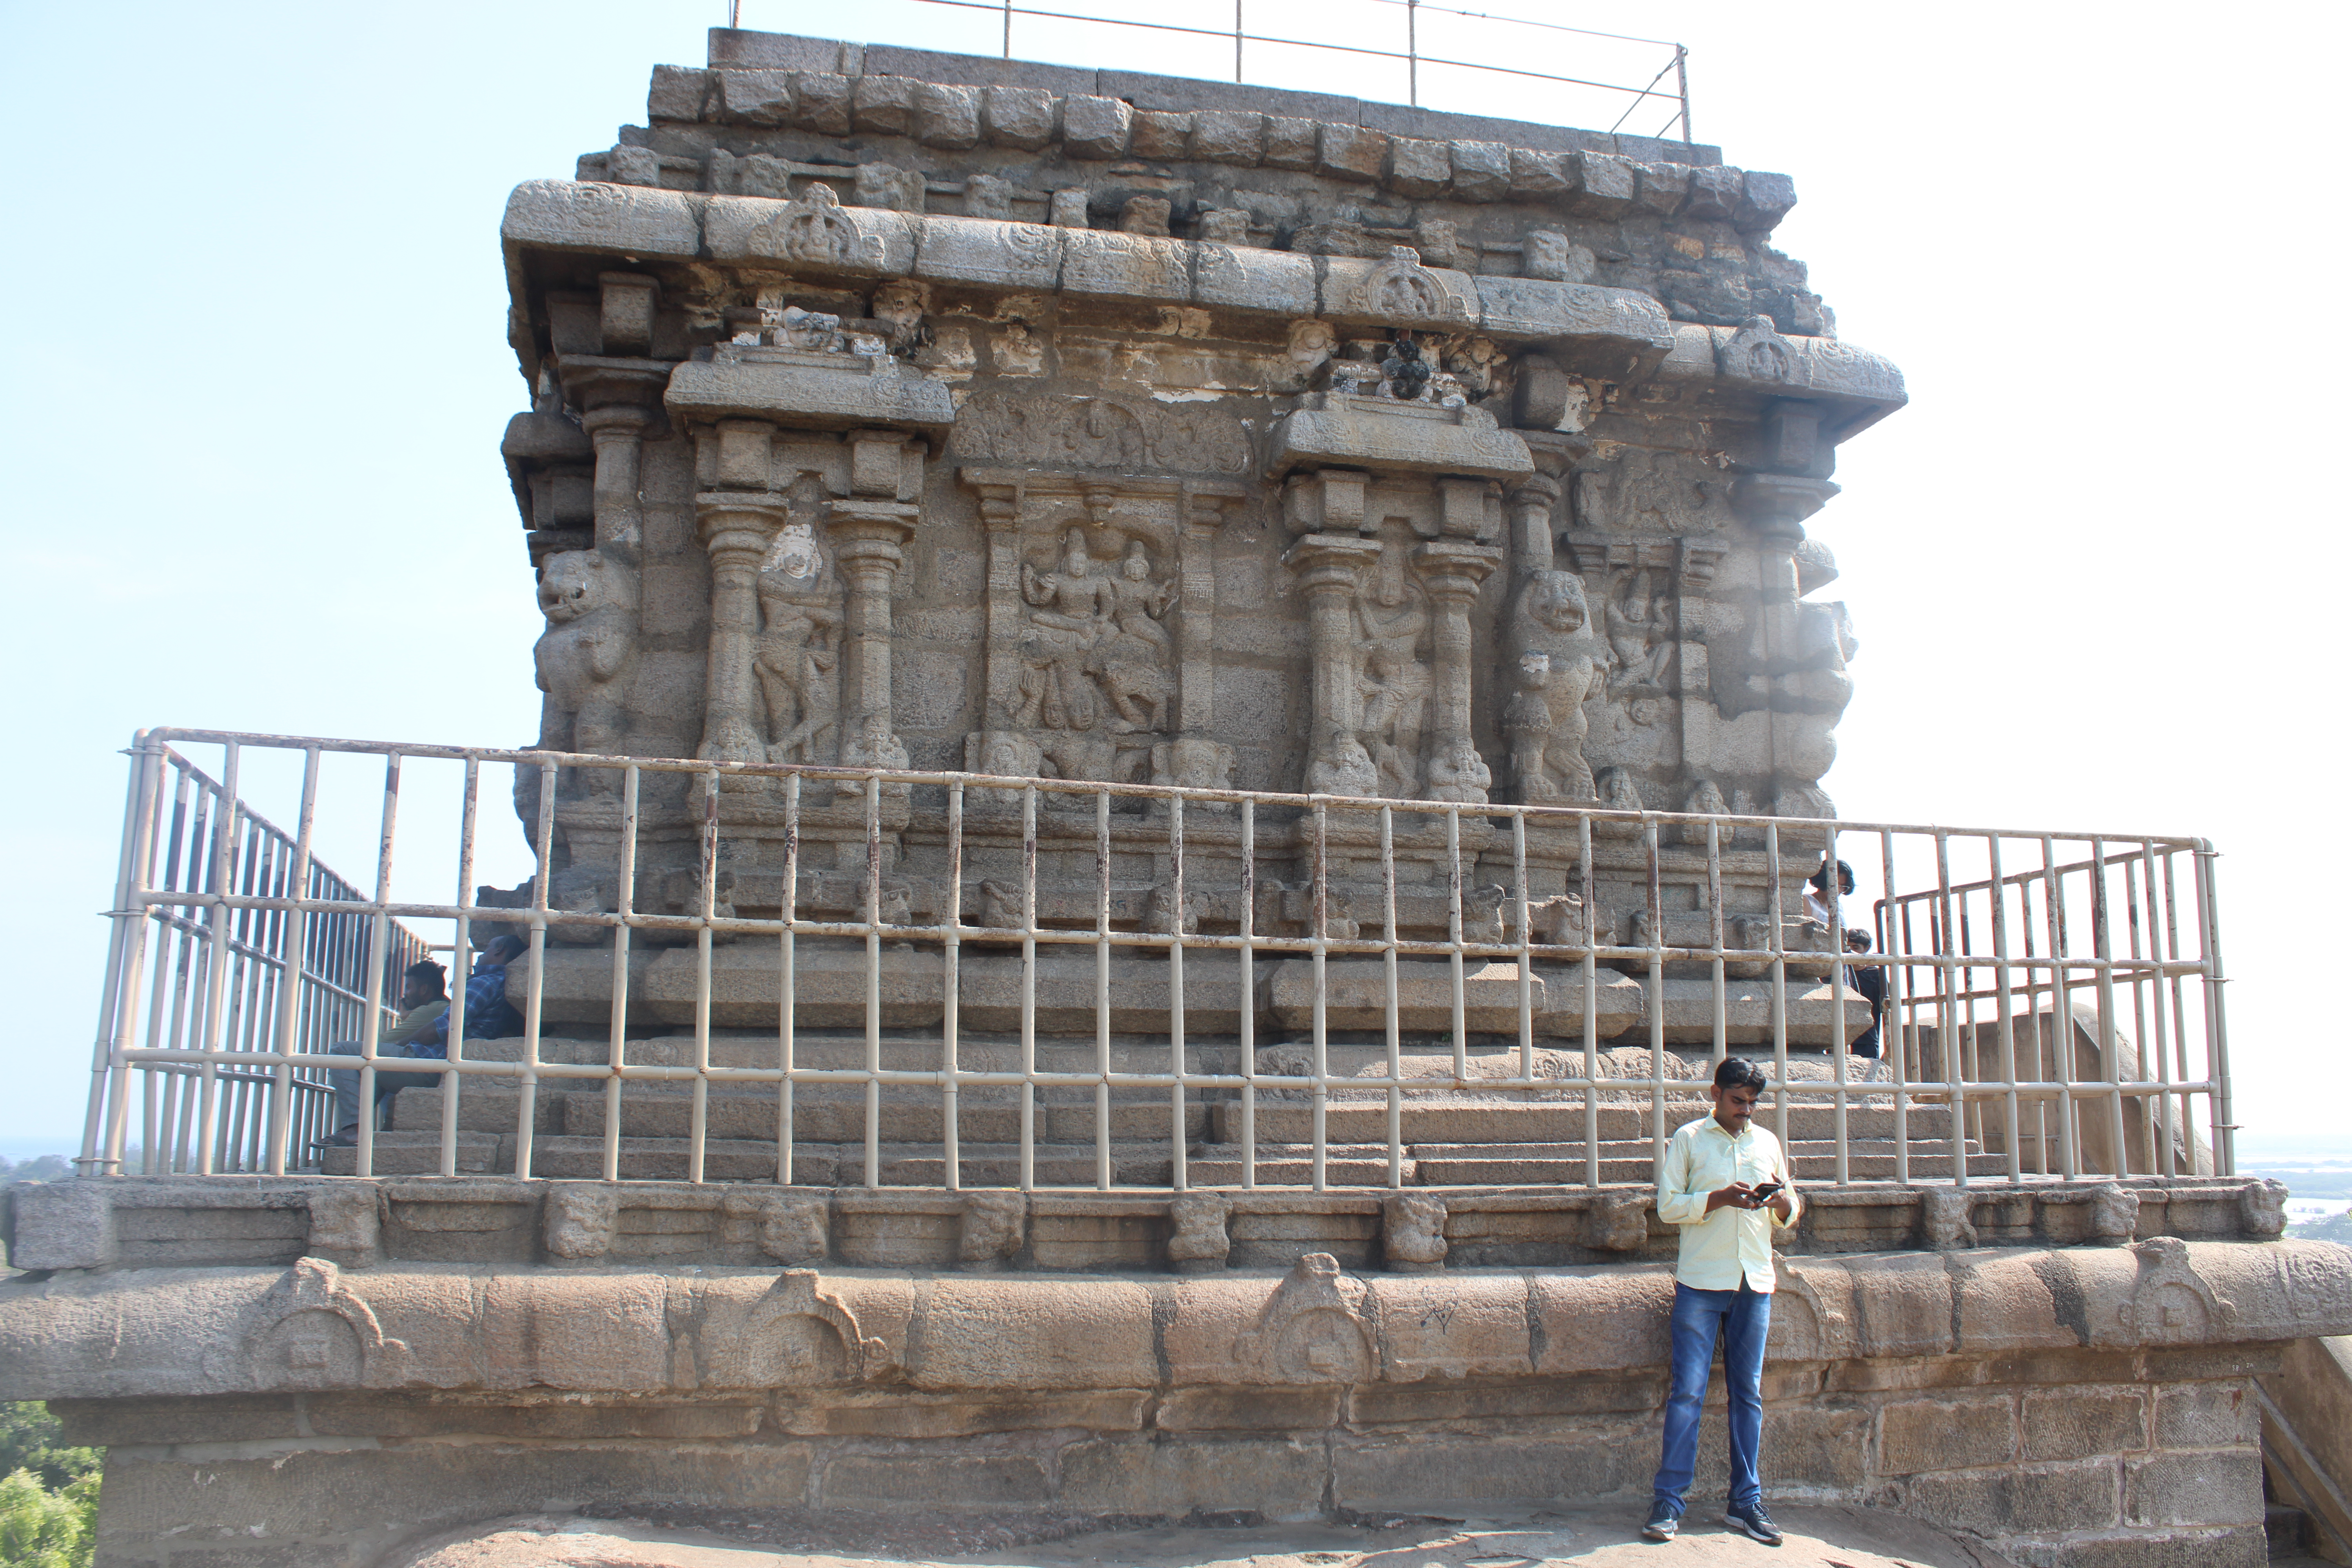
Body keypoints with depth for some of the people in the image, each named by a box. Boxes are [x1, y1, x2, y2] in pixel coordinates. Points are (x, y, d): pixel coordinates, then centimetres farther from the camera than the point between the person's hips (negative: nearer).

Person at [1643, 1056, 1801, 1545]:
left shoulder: (1768, 1142, 15)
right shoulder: (1689, 1138, 4)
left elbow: (1789, 1215, 18)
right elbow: (1668, 1206, -2)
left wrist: (1782, 1202, -6)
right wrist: (1721, 1198, -16)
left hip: (1755, 1284, 4)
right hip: (1701, 1283, -4)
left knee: (1748, 1393, 6)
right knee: (1687, 1391, -6)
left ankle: (1746, 1501, 13)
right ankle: (1667, 1501, -2)